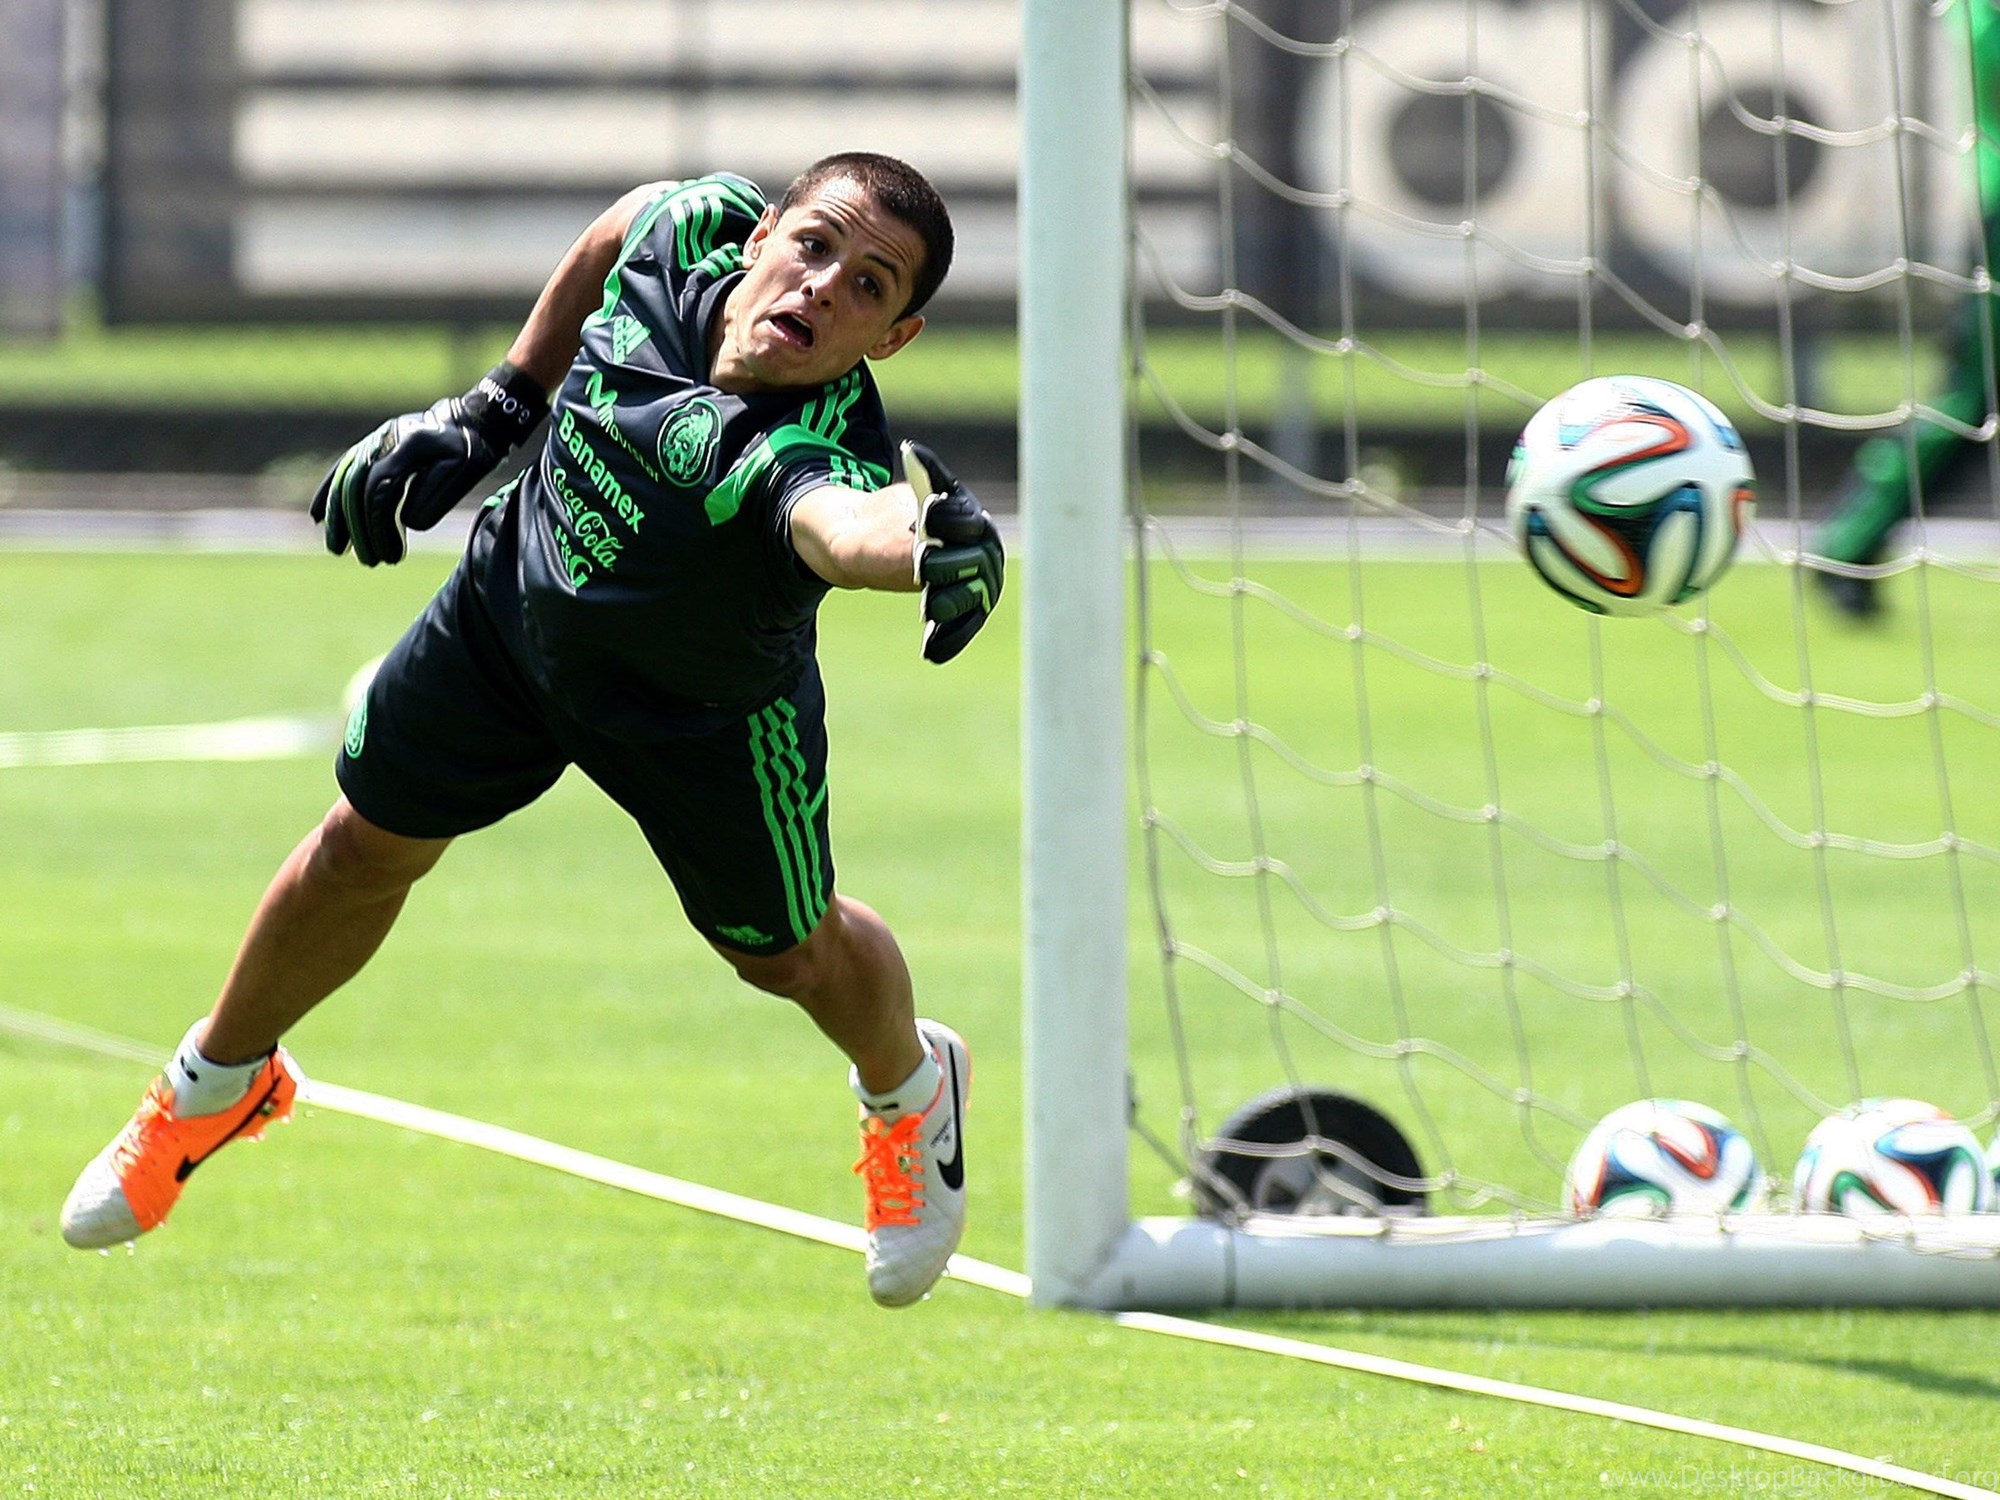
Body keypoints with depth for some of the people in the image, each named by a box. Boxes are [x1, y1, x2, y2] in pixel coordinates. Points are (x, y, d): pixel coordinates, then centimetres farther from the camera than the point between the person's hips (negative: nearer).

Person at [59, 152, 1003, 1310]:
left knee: (787, 950, 14)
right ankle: (222, 1082, 47)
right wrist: (501, 402, 1)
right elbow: (621, 226, -2)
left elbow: (842, 520, -71)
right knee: (365, 853, 17)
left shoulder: (823, 447, -45)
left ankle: (911, 1091, 52)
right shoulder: (696, 230, -29)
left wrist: (931, 545, -93)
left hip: (704, 714, -4)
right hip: (515, 600, 4)